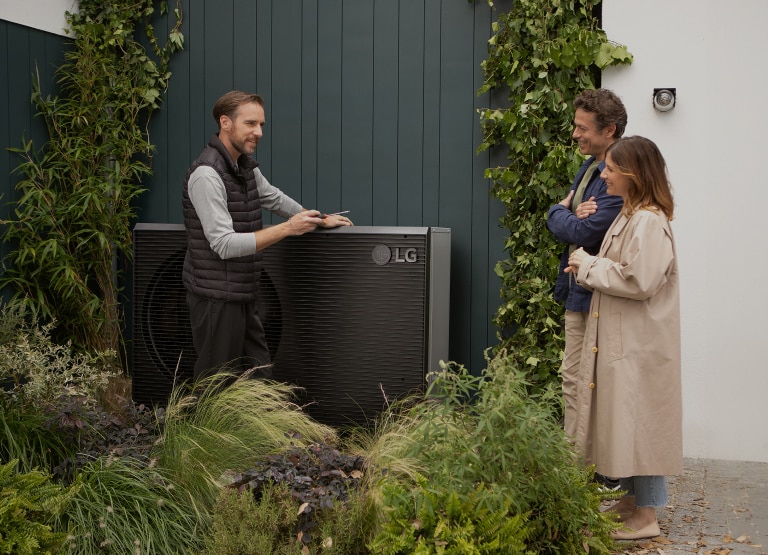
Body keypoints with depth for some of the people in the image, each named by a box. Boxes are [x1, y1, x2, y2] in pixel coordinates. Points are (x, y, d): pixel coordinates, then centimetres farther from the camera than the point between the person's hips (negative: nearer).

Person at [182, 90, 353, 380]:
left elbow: (274, 198, 31)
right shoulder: (206, 174, -18)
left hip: (243, 295, 9)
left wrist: (320, 220, 34)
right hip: (217, 298, -9)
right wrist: (287, 229, -23)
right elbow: (224, 244, -23)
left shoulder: (245, 165, 11)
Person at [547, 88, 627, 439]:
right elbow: (561, 231, 12)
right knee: (573, 378, 15)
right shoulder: (589, 167, 12)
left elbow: (584, 232, -24)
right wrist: (573, 215, -11)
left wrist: (560, 212, -3)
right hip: (578, 291, 9)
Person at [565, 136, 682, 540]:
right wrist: (589, 267, 4)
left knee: (638, 423, -1)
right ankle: (628, 502, 28)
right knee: (622, 422, 16)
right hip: (617, 338, 10)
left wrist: (588, 266, -15)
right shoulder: (629, 216, 13)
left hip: (639, 344, -10)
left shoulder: (650, 222, -18)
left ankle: (646, 515, 11)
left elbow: (639, 280, -25)